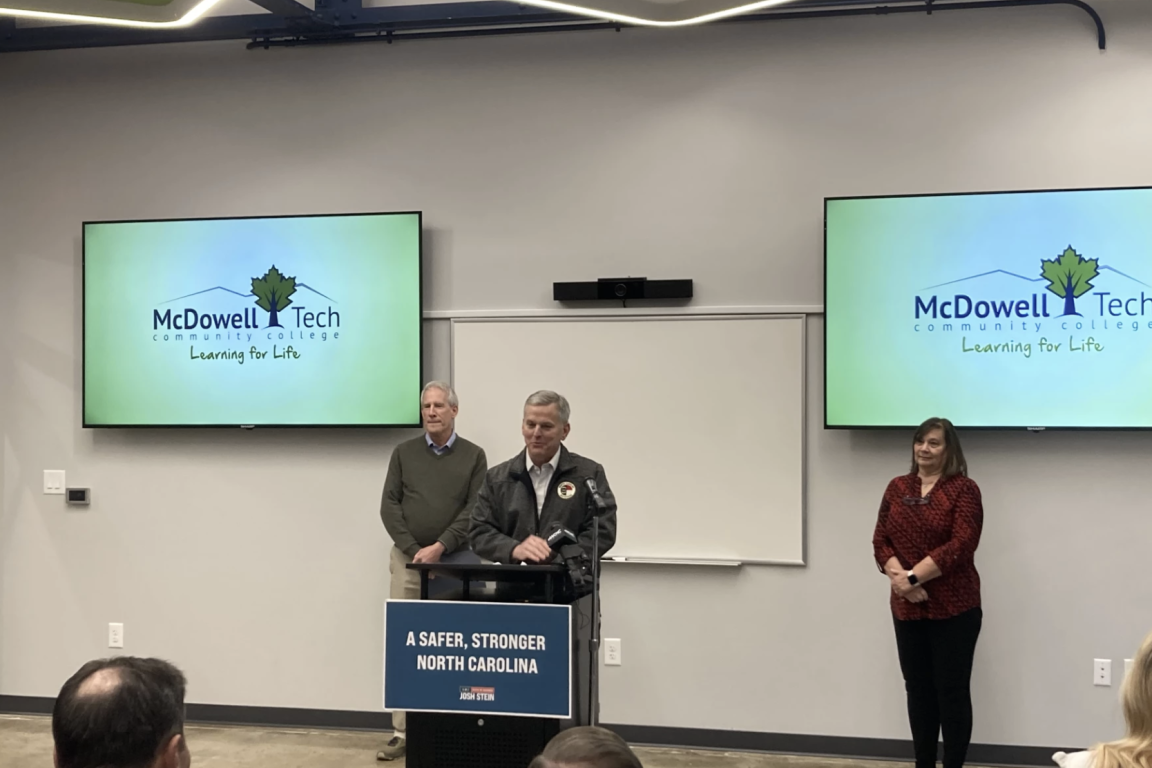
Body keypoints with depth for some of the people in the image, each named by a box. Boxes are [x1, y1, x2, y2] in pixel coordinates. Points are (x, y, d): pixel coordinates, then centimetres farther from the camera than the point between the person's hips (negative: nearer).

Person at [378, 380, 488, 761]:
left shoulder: (474, 456, 4)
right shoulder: (404, 452, 8)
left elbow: (475, 511, -4)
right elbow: (389, 505, 2)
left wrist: (440, 547, -14)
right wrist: (415, 550, -9)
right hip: (407, 559, 1)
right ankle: (403, 731, 4)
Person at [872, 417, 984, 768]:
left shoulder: (963, 489, -6)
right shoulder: (897, 488, 9)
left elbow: (961, 545, -16)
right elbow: (880, 540, 5)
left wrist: (913, 576, -18)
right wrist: (897, 577, -13)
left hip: (953, 609, -5)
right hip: (907, 608, 5)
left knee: (952, 690, 1)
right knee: (918, 689, 12)